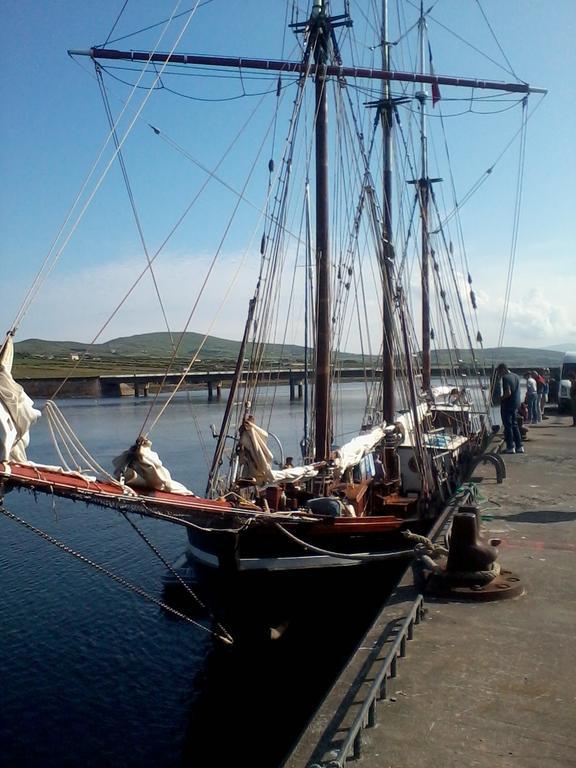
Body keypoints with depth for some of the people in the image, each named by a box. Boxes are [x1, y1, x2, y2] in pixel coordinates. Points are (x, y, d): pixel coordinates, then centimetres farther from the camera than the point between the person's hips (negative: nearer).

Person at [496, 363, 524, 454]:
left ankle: (510, 447, 3)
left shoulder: (505, 378, -16)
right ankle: (519, 446, 16)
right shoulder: (516, 377, 11)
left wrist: (501, 398, -9)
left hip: (507, 405, -8)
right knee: (514, 425, 15)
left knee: (508, 426, 0)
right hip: (516, 404, 8)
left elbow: (508, 393, -24)